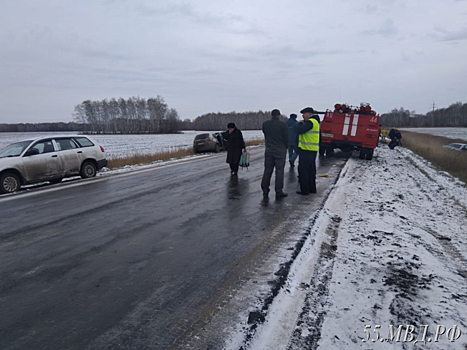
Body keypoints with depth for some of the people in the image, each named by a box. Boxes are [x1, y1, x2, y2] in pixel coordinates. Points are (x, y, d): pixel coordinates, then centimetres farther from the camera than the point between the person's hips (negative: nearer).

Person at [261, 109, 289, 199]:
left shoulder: (265, 124, 1)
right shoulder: (283, 125, -10)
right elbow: (287, 138, -6)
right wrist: (286, 147, 11)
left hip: (269, 150, 4)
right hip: (280, 151, -3)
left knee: (267, 171, 9)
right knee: (279, 171, 3)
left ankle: (265, 192, 12)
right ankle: (278, 192, 5)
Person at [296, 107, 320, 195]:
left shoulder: (310, 122, -15)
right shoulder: (315, 122, 18)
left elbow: (300, 130, -22)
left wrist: (300, 123, -8)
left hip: (306, 150, -10)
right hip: (313, 149, 10)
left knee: (303, 170, -4)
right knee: (311, 170, 16)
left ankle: (305, 190, -1)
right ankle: (312, 188, 24)